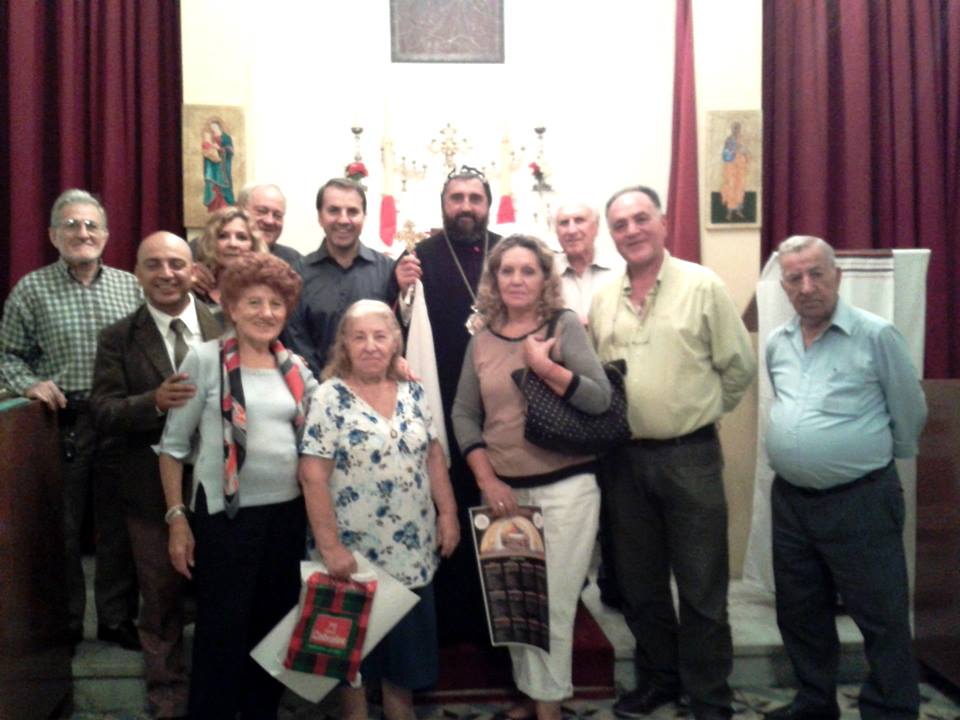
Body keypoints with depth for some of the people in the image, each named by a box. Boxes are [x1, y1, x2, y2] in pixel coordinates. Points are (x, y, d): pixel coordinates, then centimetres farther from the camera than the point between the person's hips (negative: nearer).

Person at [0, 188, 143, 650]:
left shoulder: (129, 286, 7)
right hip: (62, 421, -1)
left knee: (118, 525, 10)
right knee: (63, 527, 9)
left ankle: (117, 618, 25)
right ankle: (65, 624, 25)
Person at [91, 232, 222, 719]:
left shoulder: (225, 326, -1)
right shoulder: (118, 338, -3)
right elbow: (103, 413, -11)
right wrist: (155, 401, -28)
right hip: (152, 489, -1)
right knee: (162, 597, 14)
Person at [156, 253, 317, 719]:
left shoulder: (295, 367, 6)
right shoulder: (205, 358, -6)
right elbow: (173, 443, -5)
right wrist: (177, 517, -8)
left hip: (288, 512, 5)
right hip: (226, 514, -4)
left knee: (274, 627, 16)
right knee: (222, 632, 4)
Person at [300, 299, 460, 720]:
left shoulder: (413, 393, 3)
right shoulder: (330, 398, -12)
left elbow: (433, 456, 9)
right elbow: (313, 477, -16)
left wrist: (448, 514, 3)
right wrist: (330, 546, -19)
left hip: (412, 550, 5)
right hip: (356, 551, -4)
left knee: (408, 636, 17)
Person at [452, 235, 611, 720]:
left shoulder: (564, 325, -5)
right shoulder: (481, 340, 5)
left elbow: (600, 399, -13)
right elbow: (464, 414, 5)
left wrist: (542, 365, -20)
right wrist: (487, 480, -4)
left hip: (564, 488, -4)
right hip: (504, 491, 4)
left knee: (553, 606, 3)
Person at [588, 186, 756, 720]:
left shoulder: (703, 286, -6)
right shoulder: (602, 300, 6)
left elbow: (739, 367, -3)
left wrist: (698, 413, 3)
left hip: (690, 457, -4)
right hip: (624, 458, 4)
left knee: (702, 587, 6)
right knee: (640, 582, 16)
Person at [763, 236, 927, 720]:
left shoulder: (877, 336, -10)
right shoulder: (776, 343, 7)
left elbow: (910, 414, -2)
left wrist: (879, 460, 9)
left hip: (860, 500, -6)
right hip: (789, 499, 6)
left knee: (882, 619, 4)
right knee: (800, 613, 17)